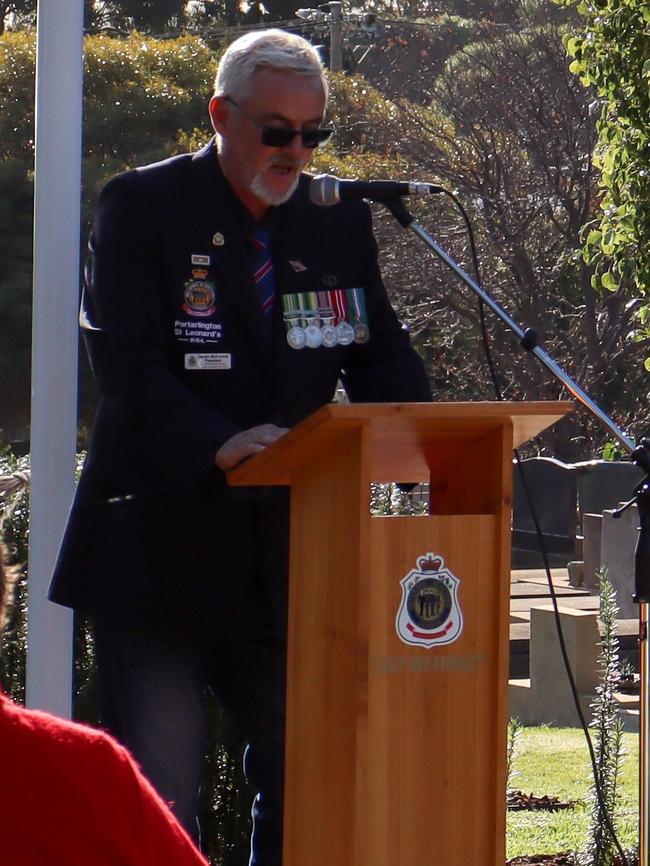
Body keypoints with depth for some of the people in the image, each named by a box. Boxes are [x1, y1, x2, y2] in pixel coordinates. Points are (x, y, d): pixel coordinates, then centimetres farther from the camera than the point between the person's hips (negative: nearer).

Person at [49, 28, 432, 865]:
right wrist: (219, 444, -32)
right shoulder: (143, 207, -4)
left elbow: (381, 356, 10)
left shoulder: (339, 220, 11)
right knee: (155, 792, -5)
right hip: (159, 551, -5)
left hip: (285, 556, 5)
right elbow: (127, 369, -14)